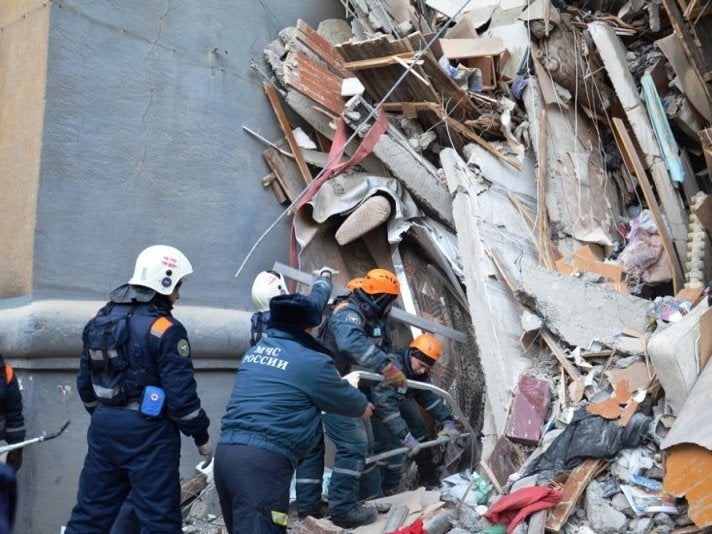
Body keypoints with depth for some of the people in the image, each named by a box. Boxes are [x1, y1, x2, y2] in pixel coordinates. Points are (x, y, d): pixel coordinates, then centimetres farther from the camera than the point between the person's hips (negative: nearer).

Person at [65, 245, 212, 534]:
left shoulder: (99, 320, 9)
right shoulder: (165, 329, -14)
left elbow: (85, 382, 16)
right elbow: (180, 392, -15)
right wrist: (201, 436, -3)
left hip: (103, 427, 7)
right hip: (148, 432, -7)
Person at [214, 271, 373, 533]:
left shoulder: (257, 348, 15)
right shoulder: (312, 362, -6)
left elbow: (301, 312, 34)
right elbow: (344, 398, 12)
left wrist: (324, 282, 52)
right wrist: (363, 406, 37)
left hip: (226, 451, 8)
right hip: (264, 460, -8)